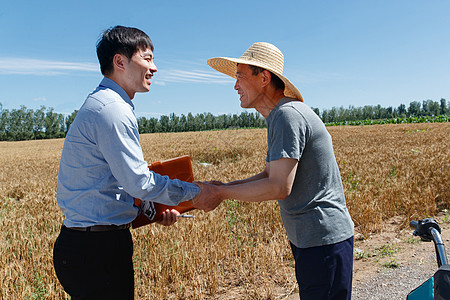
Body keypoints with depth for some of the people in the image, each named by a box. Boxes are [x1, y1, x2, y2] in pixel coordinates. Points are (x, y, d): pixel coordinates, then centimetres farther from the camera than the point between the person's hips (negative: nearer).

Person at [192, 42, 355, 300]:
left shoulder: (288, 115, -20)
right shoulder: (279, 117, 14)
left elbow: (279, 187, -24)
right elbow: (270, 175, 14)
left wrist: (221, 194, -15)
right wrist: (224, 187, 3)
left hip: (323, 241, -10)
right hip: (308, 238, 10)